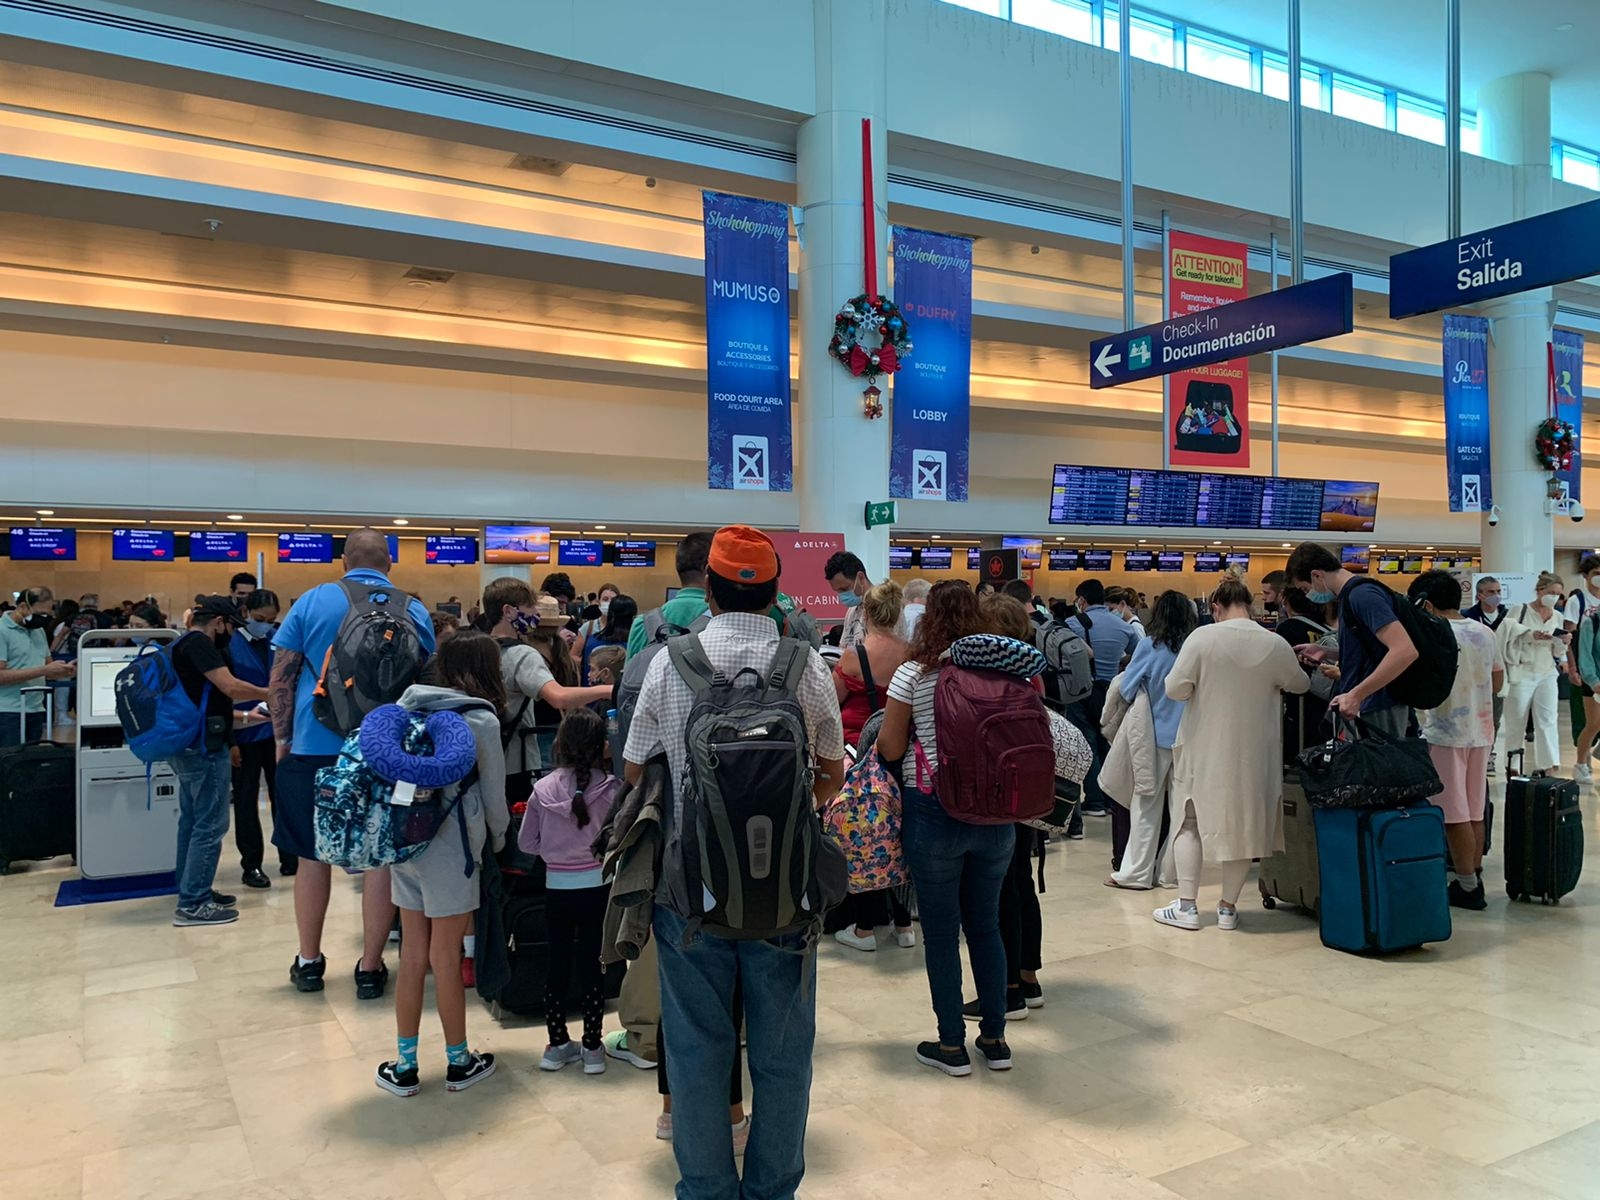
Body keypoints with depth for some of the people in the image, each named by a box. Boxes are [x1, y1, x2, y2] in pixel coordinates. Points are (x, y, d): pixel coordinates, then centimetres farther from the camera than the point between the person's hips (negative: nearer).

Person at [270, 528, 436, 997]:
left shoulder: (312, 601, 1)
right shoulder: (413, 610, 4)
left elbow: (280, 679, 0)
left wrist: (283, 738, 9)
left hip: (315, 746, 0)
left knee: (312, 853, 13)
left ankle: (309, 962, 24)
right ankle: (370, 968, 11)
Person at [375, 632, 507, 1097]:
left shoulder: (409, 703, 7)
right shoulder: (481, 720, -8)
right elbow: (493, 795, -1)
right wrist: (498, 842, 16)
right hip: (448, 846, -5)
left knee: (413, 953, 14)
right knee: (446, 957, 6)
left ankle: (405, 1066, 22)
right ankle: (458, 1063, 21)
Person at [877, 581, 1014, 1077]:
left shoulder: (913, 675, -10)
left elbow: (891, 750, -5)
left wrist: (881, 735, 15)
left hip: (934, 812, -4)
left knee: (941, 932, 8)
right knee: (986, 924, 17)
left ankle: (952, 1046, 17)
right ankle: (994, 1039, 25)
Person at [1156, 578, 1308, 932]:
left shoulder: (1202, 637, -13)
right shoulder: (1276, 644, -7)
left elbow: (1175, 689, -14)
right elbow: (1299, 685, 11)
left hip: (1204, 747, -1)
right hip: (1252, 752, 2)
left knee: (1191, 821, 11)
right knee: (1242, 823, 13)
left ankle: (1187, 906, 8)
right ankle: (1228, 907, 18)